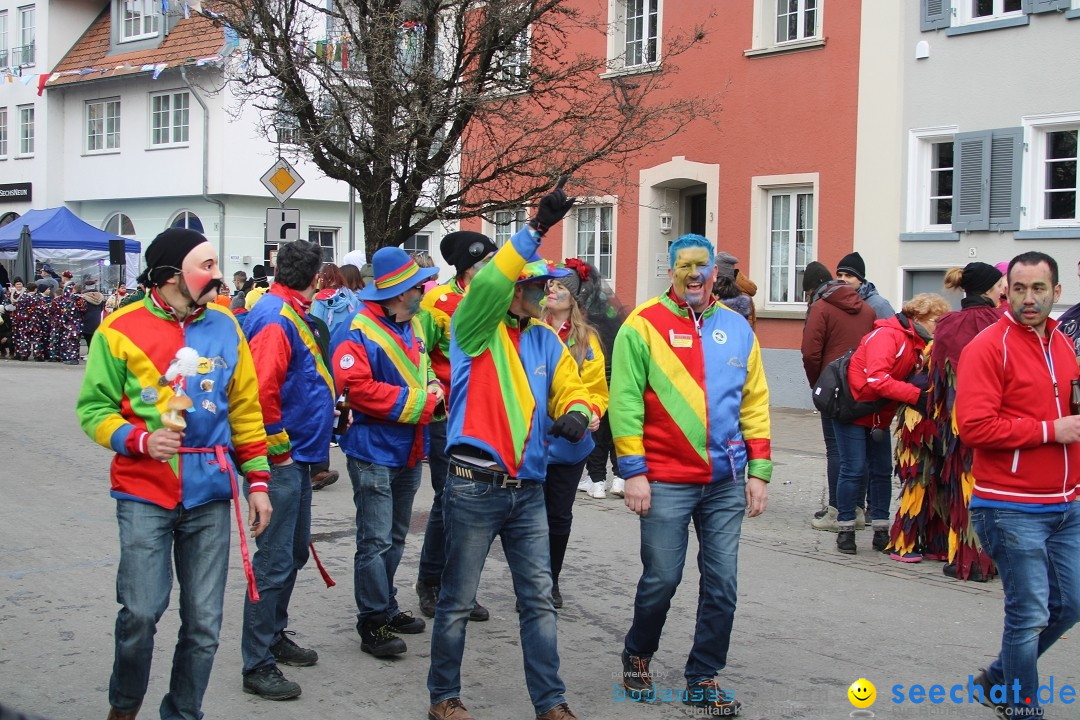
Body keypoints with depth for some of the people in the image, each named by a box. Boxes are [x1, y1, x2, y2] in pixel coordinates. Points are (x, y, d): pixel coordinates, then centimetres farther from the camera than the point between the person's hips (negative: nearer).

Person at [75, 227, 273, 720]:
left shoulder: (225, 329, 7)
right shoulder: (121, 330, -3)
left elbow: (245, 411, 13)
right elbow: (94, 409, 1)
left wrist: (257, 479, 9)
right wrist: (138, 440, -16)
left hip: (210, 496, 3)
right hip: (145, 494, -3)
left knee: (204, 622, 6)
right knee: (141, 610, -9)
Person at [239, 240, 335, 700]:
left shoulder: (293, 315, 15)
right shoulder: (275, 318, -17)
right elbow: (261, 391, -26)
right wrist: (279, 451, -19)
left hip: (298, 459, 10)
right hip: (282, 460, -10)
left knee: (294, 553, 20)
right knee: (274, 562, -5)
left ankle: (274, 636, 35)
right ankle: (258, 666, 3)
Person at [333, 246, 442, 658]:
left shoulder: (413, 326, 10)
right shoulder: (360, 330, -16)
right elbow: (357, 387, -25)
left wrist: (435, 390, -2)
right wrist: (419, 402, -20)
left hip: (409, 451, 9)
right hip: (374, 451, -9)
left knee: (395, 538, 18)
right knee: (375, 542, -5)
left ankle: (386, 608, 30)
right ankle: (372, 624, 3)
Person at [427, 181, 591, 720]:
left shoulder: (546, 341, 12)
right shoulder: (476, 330, -5)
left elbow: (570, 390, 11)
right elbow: (488, 282, -23)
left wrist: (575, 414, -14)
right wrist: (536, 229, -29)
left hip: (528, 489, 5)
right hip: (474, 487, -5)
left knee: (539, 599, 8)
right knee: (457, 601, 6)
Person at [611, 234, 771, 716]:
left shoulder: (737, 328, 9)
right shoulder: (643, 325, -3)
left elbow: (754, 404, 11)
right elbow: (625, 401, -7)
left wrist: (759, 471, 7)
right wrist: (633, 472, -11)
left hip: (726, 482, 4)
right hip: (665, 482, -4)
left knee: (721, 584, 5)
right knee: (662, 578, 3)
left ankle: (703, 679, 20)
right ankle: (637, 657, 29)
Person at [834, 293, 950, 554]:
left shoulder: (919, 345, 7)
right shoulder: (887, 335, -22)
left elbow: (918, 379, 4)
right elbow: (877, 379, -33)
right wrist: (916, 395, -37)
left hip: (880, 415, 9)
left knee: (882, 471, 7)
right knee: (854, 469, -6)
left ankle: (881, 531, 14)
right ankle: (845, 530, 4)